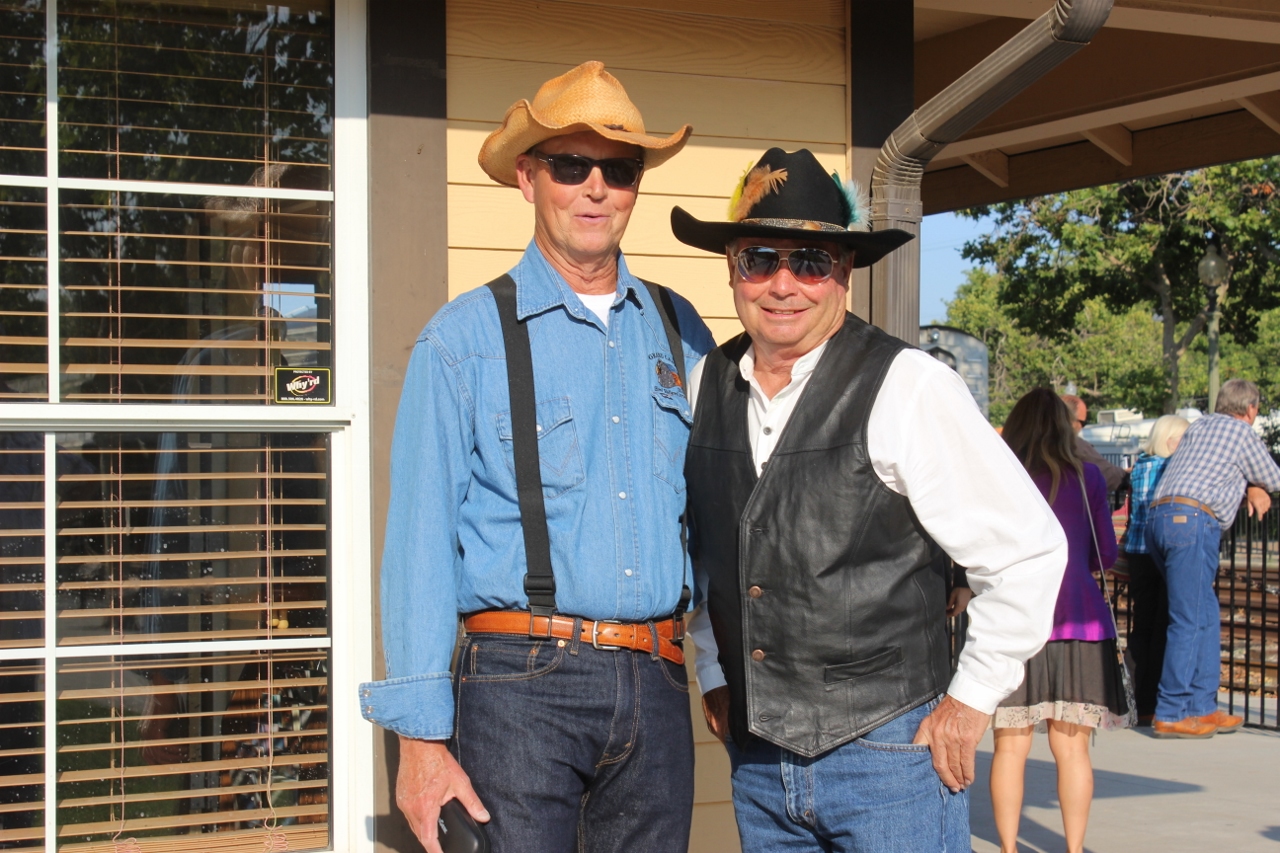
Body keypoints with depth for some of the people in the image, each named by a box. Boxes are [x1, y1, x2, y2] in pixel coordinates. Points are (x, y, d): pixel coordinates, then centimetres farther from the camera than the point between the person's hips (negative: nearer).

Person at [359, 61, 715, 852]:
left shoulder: (680, 332, 12)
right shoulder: (466, 337, -1)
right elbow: (419, 543, -5)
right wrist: (422, 735, -10)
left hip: (655, 684, 4)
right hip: (521, 682, -4)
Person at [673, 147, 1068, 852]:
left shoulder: (909, 388, -12)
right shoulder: (703, 386, 4)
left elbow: (1027, 549, -9)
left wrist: (970, 701, -6)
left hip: (886, 750, -4)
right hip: (756, 759, 5)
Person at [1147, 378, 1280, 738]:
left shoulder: (1199, 427, 26)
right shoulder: (1241, 432, 6)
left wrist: (1251, 488, 20)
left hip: (1158, 517, 8)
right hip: (1191, 520, -8)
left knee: (1206, 614, 13)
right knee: (1190, 620, -7)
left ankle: (1203, 707, 14)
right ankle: (1170, 715, -8)